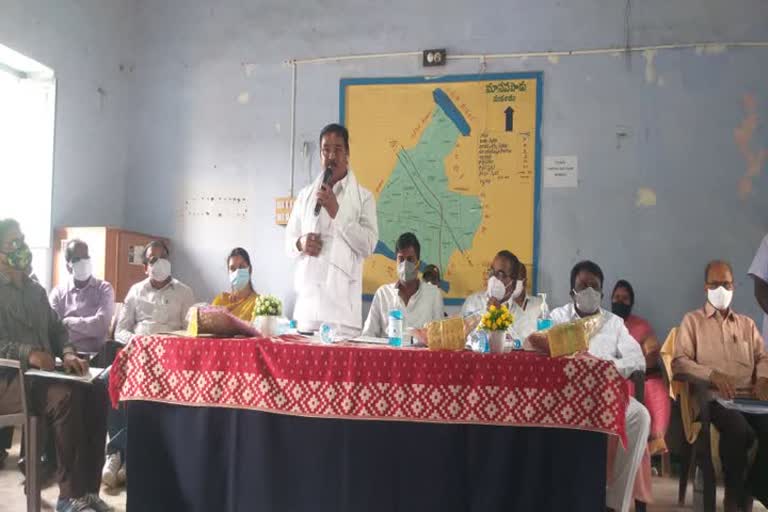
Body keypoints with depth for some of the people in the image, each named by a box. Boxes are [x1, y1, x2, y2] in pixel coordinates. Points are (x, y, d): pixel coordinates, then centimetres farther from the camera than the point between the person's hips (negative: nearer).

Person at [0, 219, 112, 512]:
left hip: (41, 374, 7)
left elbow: (57, 329, 20)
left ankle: (88, 488, -15)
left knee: (97, 392, -20)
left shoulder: (36, 290, 20)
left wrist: (67, 354, -1)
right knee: (66, 396, -33)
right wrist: (27, 353, -26)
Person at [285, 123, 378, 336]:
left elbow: (368, 246, -5)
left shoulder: (363, 197, 4)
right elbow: (289, 240, 18)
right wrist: (300, 244, -5)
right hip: (308, 298, 3)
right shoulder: (305, 195, 14)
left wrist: (336, 211, -10)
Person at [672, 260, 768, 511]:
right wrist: (712, 374, -16)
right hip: (714, 397, -4)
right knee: (739, 431, -34)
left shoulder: (747, 323, 25)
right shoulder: (692, 320, 11)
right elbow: (679, 361, -1)